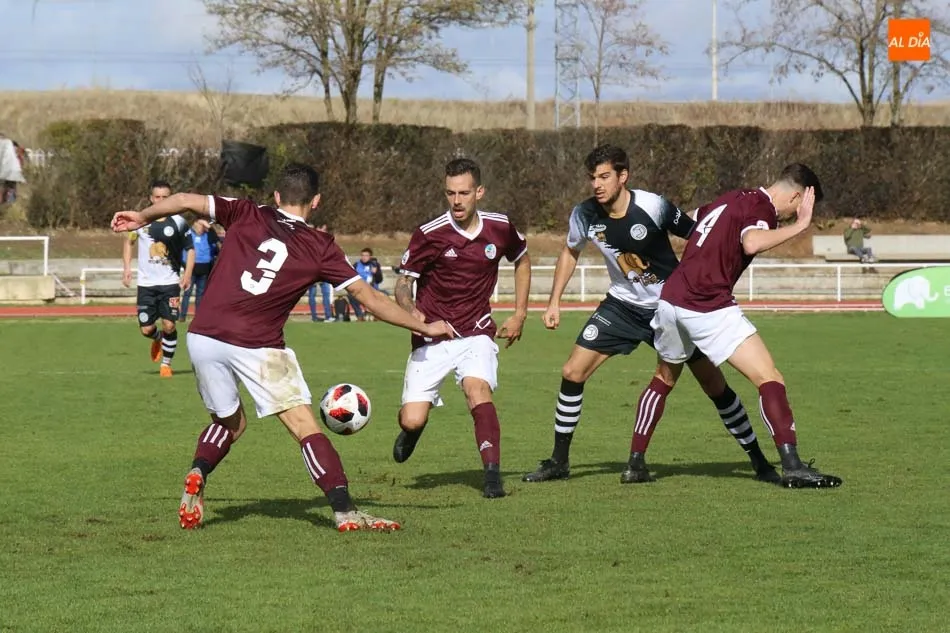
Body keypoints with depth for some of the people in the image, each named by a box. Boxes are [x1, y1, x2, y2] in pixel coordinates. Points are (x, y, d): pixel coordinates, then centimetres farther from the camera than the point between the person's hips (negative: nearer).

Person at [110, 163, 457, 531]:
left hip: (203, 337, 3)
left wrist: (142, 217, 22)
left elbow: (185, 201, 6)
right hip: (257, 348, -3)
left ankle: (197, 476, 1)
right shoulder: (320, 248, 5)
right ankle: (344, 512, -10)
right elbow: (368, 296, 6)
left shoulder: (247, 216, 9)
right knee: (306, 428, -1)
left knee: (230, 423, 25)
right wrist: (424, 327, 14)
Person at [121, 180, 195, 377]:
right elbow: (128, 241, 18)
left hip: (170, 283, -2)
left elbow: (190, 249, 5)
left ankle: (166, 364, 8)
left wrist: (187, 273, -8)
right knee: (146, 329, 0)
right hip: (146, 283, 2)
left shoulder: (178, 222, -2)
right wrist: (127, 267, 7)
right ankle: (158, 339, 36)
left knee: (169, 325, -11)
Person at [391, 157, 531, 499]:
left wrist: (519, 314, 12)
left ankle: (493, 476, -28)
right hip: (432, 337, -1)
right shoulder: (428, 234, -13)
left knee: (477, 387, -29)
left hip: (476, 332, 1)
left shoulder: (500, 228, -3)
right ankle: (411, 429, 31)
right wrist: (411, 311, -27)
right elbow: (404, 282, -5)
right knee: (413, 420, -9)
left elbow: (522, 261, 18)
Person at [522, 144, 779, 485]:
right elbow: (570, 252, 10)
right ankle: (559, 461, 9)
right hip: (623, 304, 4)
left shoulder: (653, 207, -25)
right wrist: (554, 302, 8)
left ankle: (760, 463, 8)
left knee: (714, 384, -6)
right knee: (572, 373, -6)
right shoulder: (585, 214, -12)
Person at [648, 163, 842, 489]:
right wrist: (799, 225, -24)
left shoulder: (731, 198, 19)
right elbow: (752, 243, -29)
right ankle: (792, 466, -20)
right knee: (769, 379, -9)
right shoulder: (761, 207, -6)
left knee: (665, 378, 29)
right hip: (710, 309, -8)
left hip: (671, 299, 8)